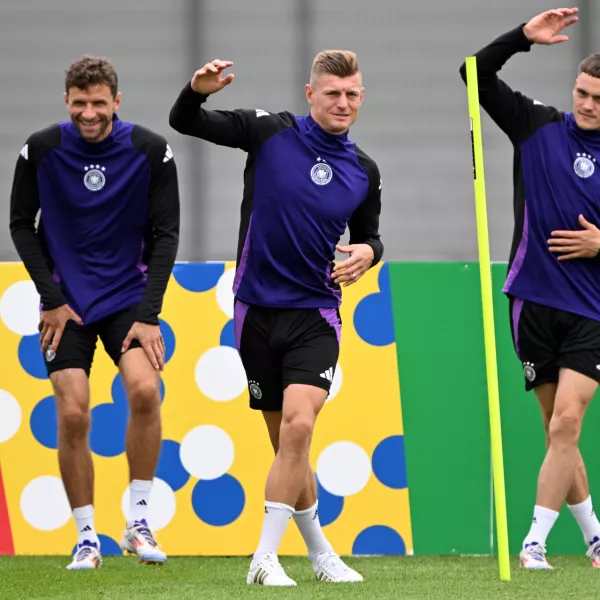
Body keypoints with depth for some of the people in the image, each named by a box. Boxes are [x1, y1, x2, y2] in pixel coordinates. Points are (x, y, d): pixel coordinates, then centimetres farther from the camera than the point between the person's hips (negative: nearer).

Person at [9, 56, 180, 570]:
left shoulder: (151, 152, -9)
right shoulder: (41, 150, -8)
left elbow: (166, 234, -5)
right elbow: (21, 224, 2)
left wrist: (148, 314, -12)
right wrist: (51, 299, -5)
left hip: (129, 296, 0)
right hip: (66, 304, 0)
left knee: (145, 389, -23)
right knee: (72, 415, -10)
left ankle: (139, 522, -9)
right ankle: (87, 539, 3)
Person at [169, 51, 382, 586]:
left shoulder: (364, 172, 3)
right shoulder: (269, 131, -4)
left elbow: (369, 237, 19)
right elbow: (184, 122, -4)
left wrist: (367, 252, -6)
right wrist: (197, 92, -26)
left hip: (316, 315, 0)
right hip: (258, 310, 0)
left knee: (298, 425, -20)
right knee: (286, 440, 6)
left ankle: (266, 558, -16)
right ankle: (321, 554, 23)